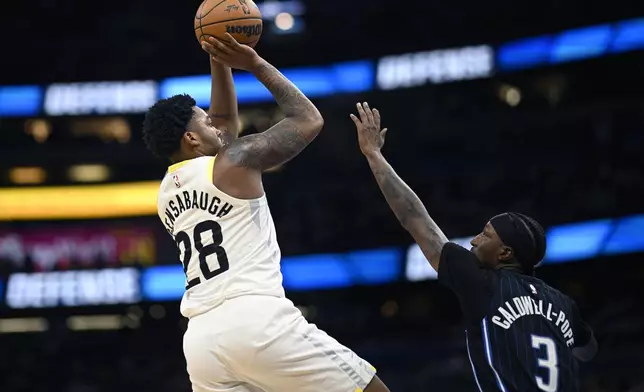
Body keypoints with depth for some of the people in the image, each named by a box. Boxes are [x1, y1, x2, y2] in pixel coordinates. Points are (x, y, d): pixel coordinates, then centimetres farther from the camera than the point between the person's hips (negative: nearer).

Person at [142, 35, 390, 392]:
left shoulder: (167, 190, 24)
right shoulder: (235, 161, 2)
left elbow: (225, 125, 37)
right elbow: (308, 121, 12)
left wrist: (219, 60, 33)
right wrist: (255, 64, 17)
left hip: (202, 338, 7)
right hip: (258, 320, -7)